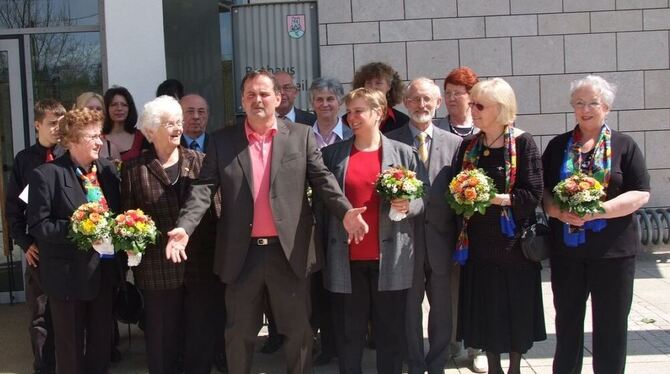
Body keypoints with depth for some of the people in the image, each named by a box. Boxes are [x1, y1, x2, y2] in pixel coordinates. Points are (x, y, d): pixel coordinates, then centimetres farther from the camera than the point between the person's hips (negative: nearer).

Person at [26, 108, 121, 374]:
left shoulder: (108, 170, 5)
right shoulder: (47, 174, -12)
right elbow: (37, 225, -15)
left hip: (104, 271, 5)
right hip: (68, 275, -5)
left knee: (101, 343, 16)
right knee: (71, 347, 9)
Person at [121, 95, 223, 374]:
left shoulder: (199, 161, 4)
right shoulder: (133, 168, 2)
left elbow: (216, 208, 0)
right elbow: (127, 216, 5)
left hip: (202, 265, 1)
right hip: (158, 269, -1)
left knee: (202, 334, 11)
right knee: (161, 338, 10)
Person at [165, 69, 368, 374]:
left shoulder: (301, 136, 4)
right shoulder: (222, 141, 5)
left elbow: (322, 179, -2)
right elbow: (204, 187, -1)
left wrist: (345, 213, -20)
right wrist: (184, 227, -17)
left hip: (289, 251, 0)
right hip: (241, 253, 1)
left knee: (298, 329, 9)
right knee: (239, 332, 12)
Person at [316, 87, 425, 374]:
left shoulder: (403, 153, 3)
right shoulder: (332, 154, 6)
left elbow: (423, 197, 5)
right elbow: (321, 202, 8)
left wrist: (407, 205, -16)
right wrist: (322, 247, 4)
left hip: (390, 259, -1)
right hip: (346, 258, 1)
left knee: (390, 330, 8)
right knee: (348, 331, 7)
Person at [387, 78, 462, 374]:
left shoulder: (454, 143, 6)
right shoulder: (391, 141, 1)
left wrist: (459, 235, -6)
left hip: (441, 236, 2)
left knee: (442, 306, 12)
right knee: (409, 305, 8)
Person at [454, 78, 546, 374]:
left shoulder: (522, 144, -8)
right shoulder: (468, 146, 7)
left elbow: (533, 195, -13)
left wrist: (494, 198, -21)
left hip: (512, 243, -4)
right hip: (479, 243, 4)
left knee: (516, 308, 5)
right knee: (484, 308, 8)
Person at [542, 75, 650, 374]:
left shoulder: (624, 146, 1)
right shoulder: (558, 146, 9)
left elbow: (640, 194, -6)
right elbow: (542, 189, 8)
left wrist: (597, 210, -18)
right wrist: (556, 210, -13)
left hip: (613, 249, -2)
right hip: (566, 248, 2)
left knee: (611, 324, 5)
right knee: (567, 320, 11)